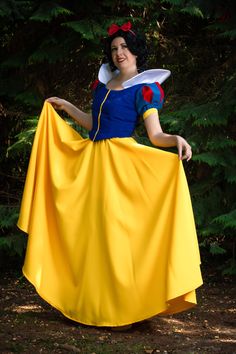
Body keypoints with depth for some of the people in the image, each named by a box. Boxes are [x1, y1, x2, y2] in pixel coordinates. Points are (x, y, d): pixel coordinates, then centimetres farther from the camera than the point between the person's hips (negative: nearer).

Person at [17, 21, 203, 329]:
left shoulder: (144, 89, -6)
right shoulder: (104, 82, 14)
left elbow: (156, 135, -13)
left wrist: (176, 139, -32)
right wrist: (66, 107, 26)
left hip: (120, 163, -7)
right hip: (91, 160, 7)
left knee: (115, 229, -7)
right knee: (91, 229, 7)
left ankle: (122, 308, 1)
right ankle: (92, 303, 15)